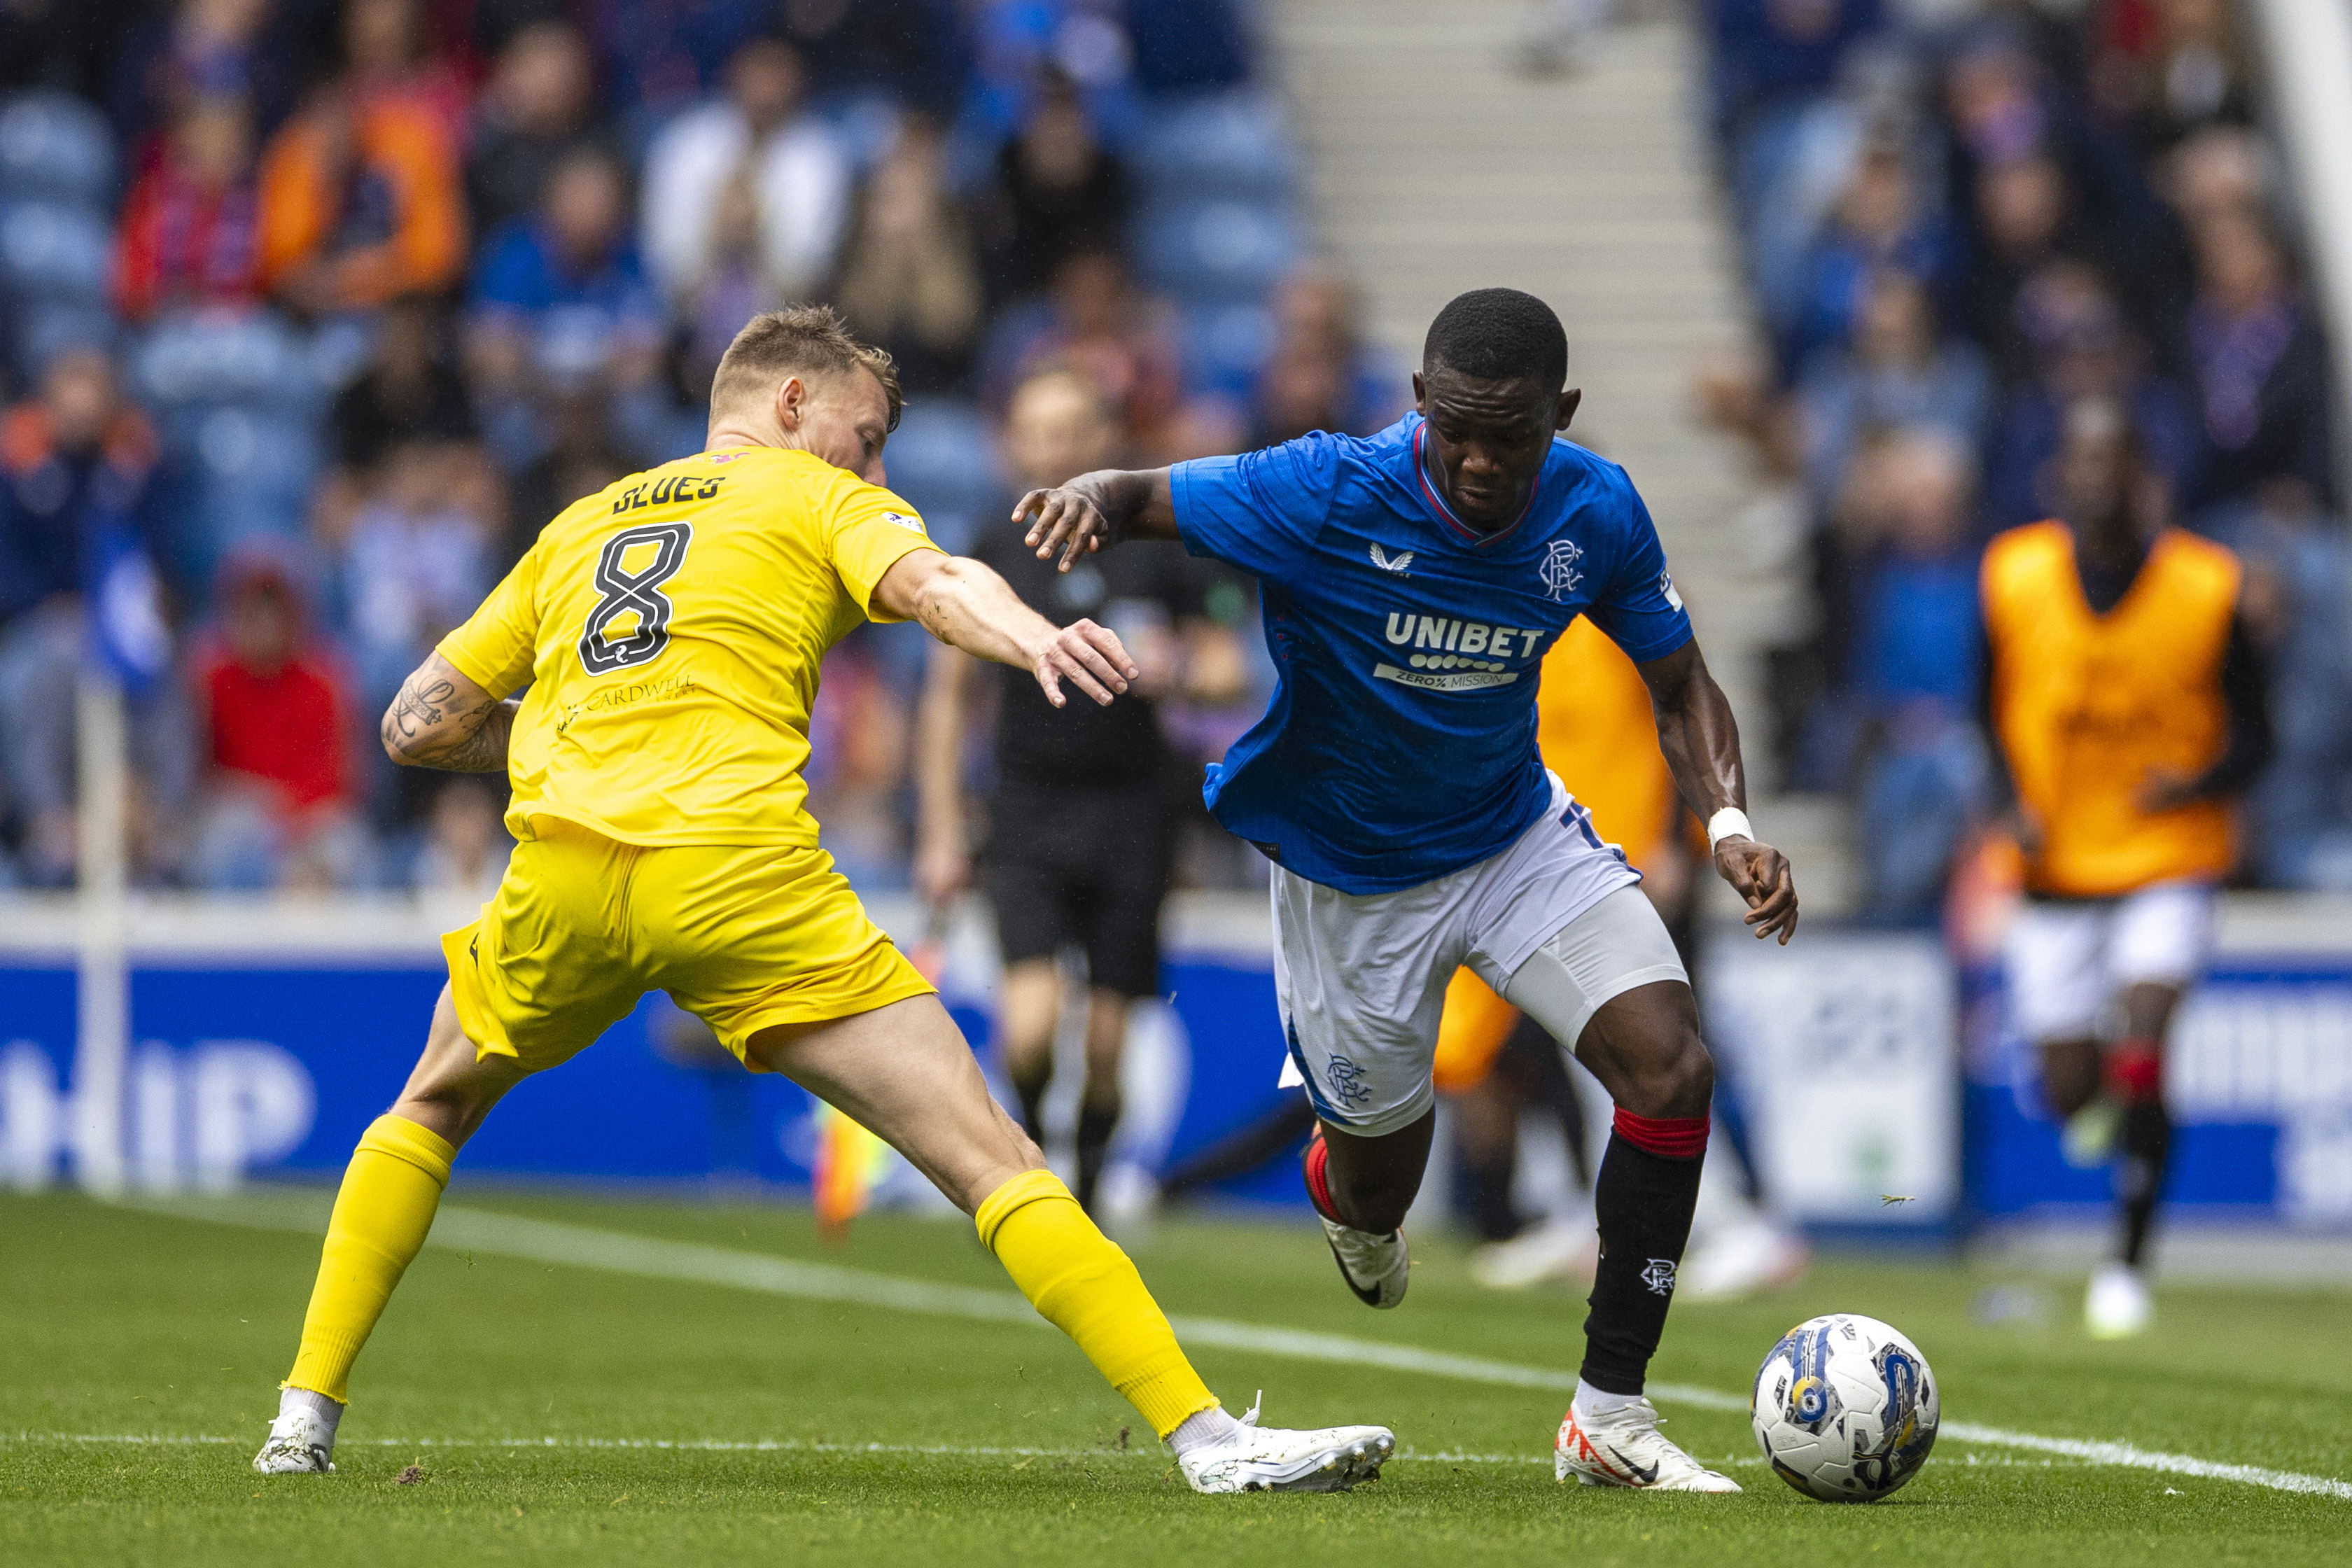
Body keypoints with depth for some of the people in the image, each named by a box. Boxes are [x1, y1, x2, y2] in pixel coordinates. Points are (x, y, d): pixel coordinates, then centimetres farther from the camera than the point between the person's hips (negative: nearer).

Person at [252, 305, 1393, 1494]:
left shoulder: (575, 526, 30)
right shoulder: (821, 498, 17)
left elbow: (416, 726, 30)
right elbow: (929, 582, -7)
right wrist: (1034, 640, -26)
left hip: (563, 870, 4)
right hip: (744, 877, -4)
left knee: (431, 1110, 33)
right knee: (994, 1164, -5)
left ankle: (306, 1415, 26)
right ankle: (1204, 1434, -15)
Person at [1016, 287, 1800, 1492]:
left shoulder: (1594, 513, -14)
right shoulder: (1326, 496, -26)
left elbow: (1679, 687, -1)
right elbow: (1140, 500, -18)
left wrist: (1727, 823, -20)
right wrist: (1088, 500, -44)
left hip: (1518, 835, 3)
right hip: (1349, 881, -3)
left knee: (1671, 1065, -19)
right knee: (1377, 1180, 10)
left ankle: (1610, 1417, -9)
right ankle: (1345, 1195, 54)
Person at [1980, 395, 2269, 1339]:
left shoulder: (2206, 588, -9)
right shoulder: (2015, 579, -4)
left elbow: (2249, 736, -1)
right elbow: (1991, 717, 7)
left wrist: (2197, 783, -22)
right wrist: (2011, 804, -11)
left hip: (2169, 861, -2)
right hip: (2056, 865, 2)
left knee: (2140, 1056, -20)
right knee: (2071, 1093, 4)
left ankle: (2129, 1263, -5)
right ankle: (2099, 1094, 44)